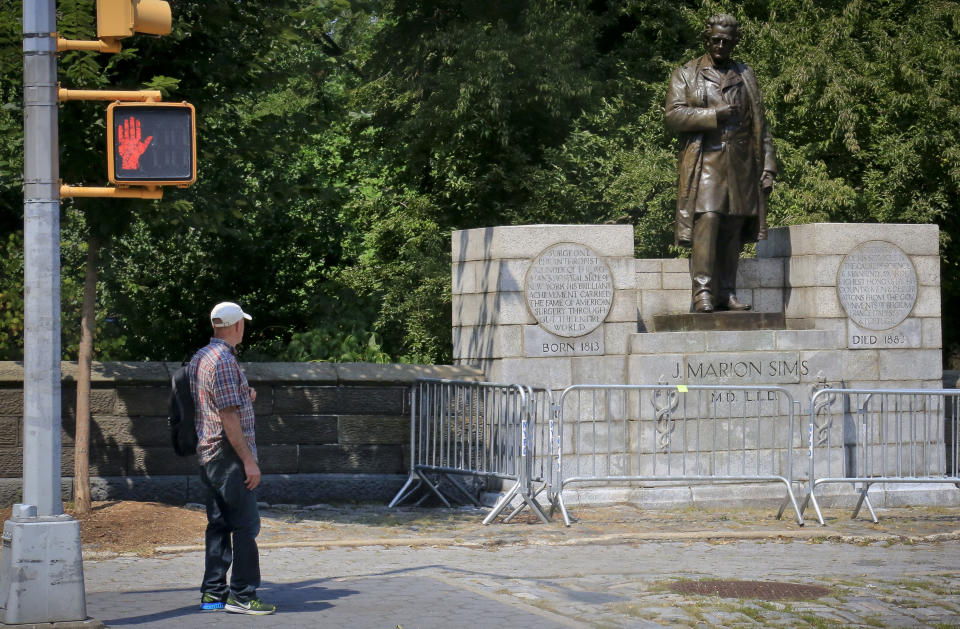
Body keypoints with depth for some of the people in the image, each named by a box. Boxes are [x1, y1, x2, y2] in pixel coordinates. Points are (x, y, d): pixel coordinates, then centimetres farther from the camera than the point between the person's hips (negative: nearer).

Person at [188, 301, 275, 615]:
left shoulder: (199, 358, 13)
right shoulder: (224, 361, -16)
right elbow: (229, 416, -20)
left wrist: (243, 397, 18)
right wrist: (249, 460, -18)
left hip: (207, 454, 10)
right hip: (229, 453, -10)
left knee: (219, 524, 11)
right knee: (245, 525, -6)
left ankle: (213, 593, 12)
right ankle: (242, 595, -6)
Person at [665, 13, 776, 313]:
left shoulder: (745, 76, 18)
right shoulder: (686, 74, 9)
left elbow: (760, 126, 16)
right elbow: (672, 115, -4)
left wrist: (767, 167, 9)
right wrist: (715, 115, -11)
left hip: (740, 165, 3)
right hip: (704, 162, -3)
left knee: (733, 231, 1)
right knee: (706, 223, -17)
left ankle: (727, 294, 6)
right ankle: (702, 293, -19)